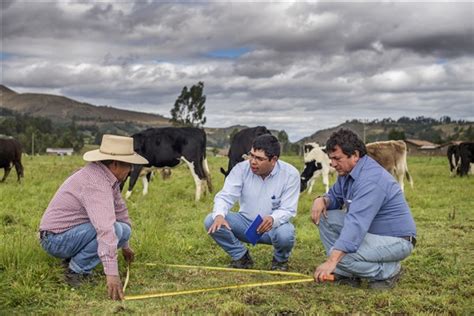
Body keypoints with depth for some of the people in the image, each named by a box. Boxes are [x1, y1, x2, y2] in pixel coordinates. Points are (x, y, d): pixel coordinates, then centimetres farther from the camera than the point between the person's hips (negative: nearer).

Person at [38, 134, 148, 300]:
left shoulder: (107, 175, 2)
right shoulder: (96, 184, -28)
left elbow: (119, 209, 14)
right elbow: (106, 230, -37)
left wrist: (125, 245, 25)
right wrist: (112, 274, -42)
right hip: (58, 239, -10)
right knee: (115, 229, -25)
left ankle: (73, 258, 9)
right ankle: (76, 270, -10)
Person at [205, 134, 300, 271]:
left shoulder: (290, 174, -16)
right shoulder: (241, 169, -11)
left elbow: (288, 210, -17)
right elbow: (225, 196, -15)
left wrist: (273, 219, -41)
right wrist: (219, 215, -39)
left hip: (273, 226, -2)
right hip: (245, 222, 3)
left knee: (285, 234, -37)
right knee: (211, 221, -21)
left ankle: (280, 260, 3)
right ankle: (241, 257, 2)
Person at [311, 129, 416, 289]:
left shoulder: (370, 178, -29)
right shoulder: (347, 171, 2)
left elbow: (356, 223, -38)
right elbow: (335, 196, 16)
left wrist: (332, 261, -44)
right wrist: (322, 200, -11)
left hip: (396, 240, -10)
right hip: (369, 231, 10)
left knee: (340, 255, -28)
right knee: (326, 217, -1)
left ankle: (389, 270, -4)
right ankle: (347, 274, 2)